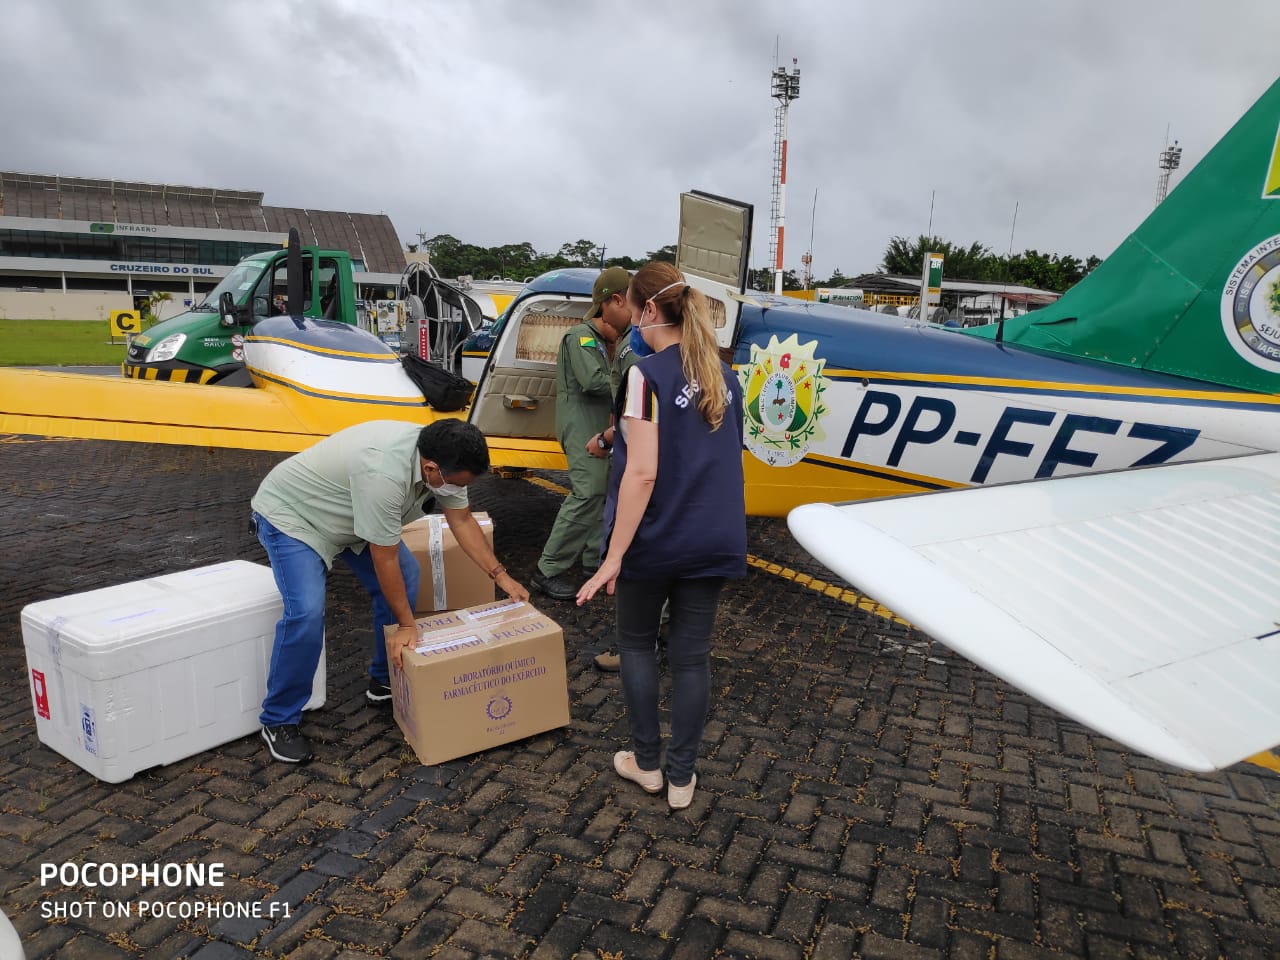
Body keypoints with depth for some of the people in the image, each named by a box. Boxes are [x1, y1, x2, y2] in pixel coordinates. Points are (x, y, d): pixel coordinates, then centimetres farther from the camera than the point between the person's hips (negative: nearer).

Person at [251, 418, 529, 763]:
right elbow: (385, 558, -32)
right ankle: (278, 721, -3)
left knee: (405, 576, 3)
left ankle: (385, 683, 18)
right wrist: (407, 624, -22)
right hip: (289, 513, -9)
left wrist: (501, 576, -6)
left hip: (343, 512, 9)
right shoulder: (384, 473, -41)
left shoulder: (440, 458, -16)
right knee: (307, 612, -23)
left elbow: (462, 520, -4)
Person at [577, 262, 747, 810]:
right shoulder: (724, 377, 6)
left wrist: (614, 556, -18)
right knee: (692, 656, 12)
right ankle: (682, 778, 23)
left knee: (637, 644, 16)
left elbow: (642, 473, -20)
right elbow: (722, 460, 12)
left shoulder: (648, 376, -15)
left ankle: (647, 763, 27)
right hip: (713, 540, 6)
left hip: (655, 540, -5)